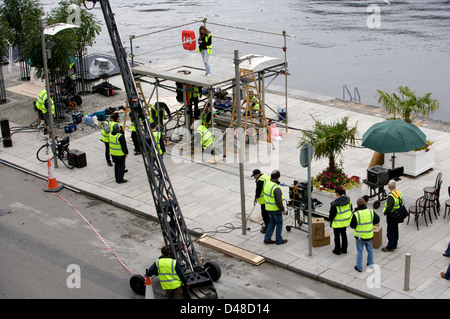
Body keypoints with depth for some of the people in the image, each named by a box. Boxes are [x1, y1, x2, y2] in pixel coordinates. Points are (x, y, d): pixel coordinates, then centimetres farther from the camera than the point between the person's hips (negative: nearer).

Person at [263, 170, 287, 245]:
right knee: (279, 223, 11)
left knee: (272, 222, 20)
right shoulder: (276, 188, -29)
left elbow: (264, 193, 11)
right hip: (276, 209, -7)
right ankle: (279, 240, 22)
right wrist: (283, 210, -12)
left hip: (268, 207, 7)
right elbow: (278, 201, -26)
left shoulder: (267, 183, -3)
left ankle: (267, 239, 21)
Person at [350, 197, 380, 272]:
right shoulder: (371, 212, -10)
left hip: (360, 236, -3)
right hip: (369, 235, 3)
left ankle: (359, 267, 16)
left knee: (359, 252, 9)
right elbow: (377, 220, 2)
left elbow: (352, 225, -13)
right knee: (370, 249, 25)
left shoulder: (356, 214, -20)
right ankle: (370, 263, 38)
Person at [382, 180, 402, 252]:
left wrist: (385, 212, -15)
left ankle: (390, 247, 7)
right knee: (395, 230, 19)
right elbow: (401, 204, 10)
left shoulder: (391, 196, -27)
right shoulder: (399, 193, 1)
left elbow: (389, 207, -32)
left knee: (390, 231, 1)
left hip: (391, 215, -9)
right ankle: (395, 244, 30)